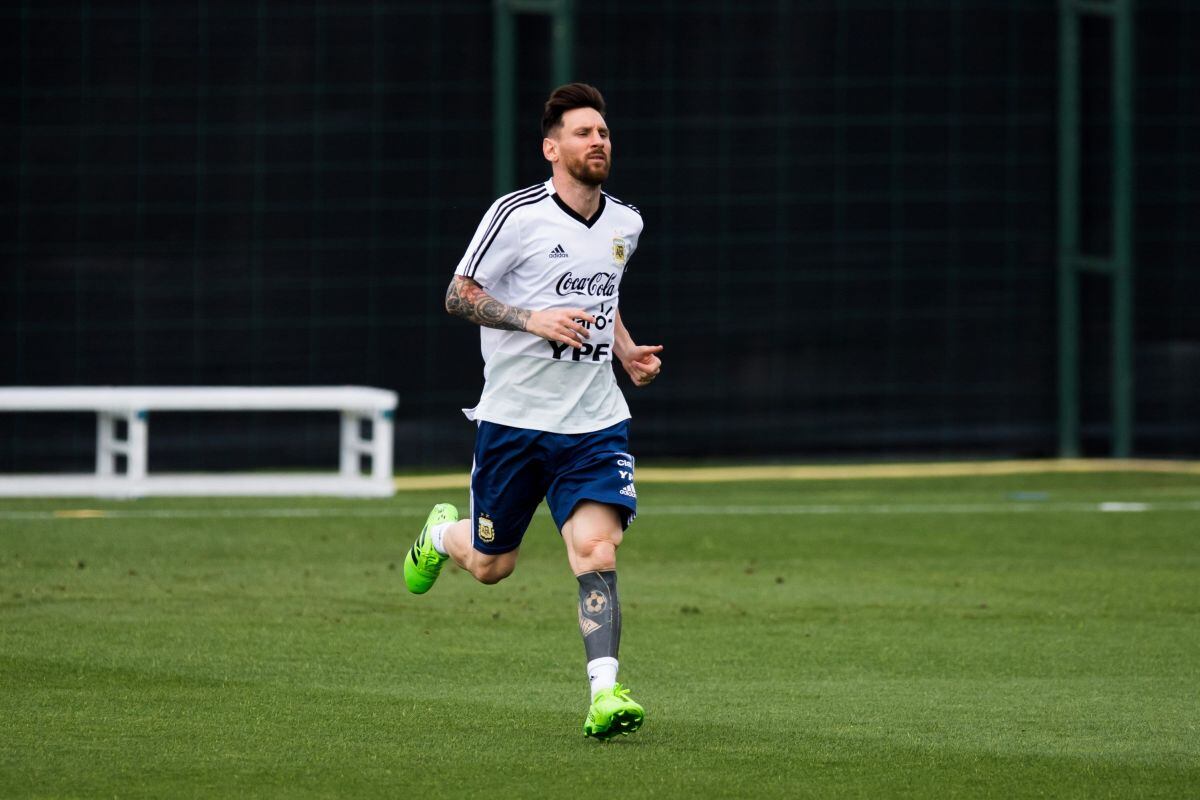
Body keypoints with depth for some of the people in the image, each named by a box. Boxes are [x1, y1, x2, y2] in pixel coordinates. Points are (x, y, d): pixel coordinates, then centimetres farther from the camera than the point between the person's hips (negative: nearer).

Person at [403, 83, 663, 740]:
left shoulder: (625, 224, 8)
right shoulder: (517, 216, -10)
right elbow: (458, 296, -7)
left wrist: (627, 352, 9)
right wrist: (534, 321, -21)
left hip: (595, 421, 3)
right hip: (515, 416, -3)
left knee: (597, 551, -17)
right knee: (491, 565, 11)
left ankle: (604, 696, -22)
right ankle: (442, 532, 47)